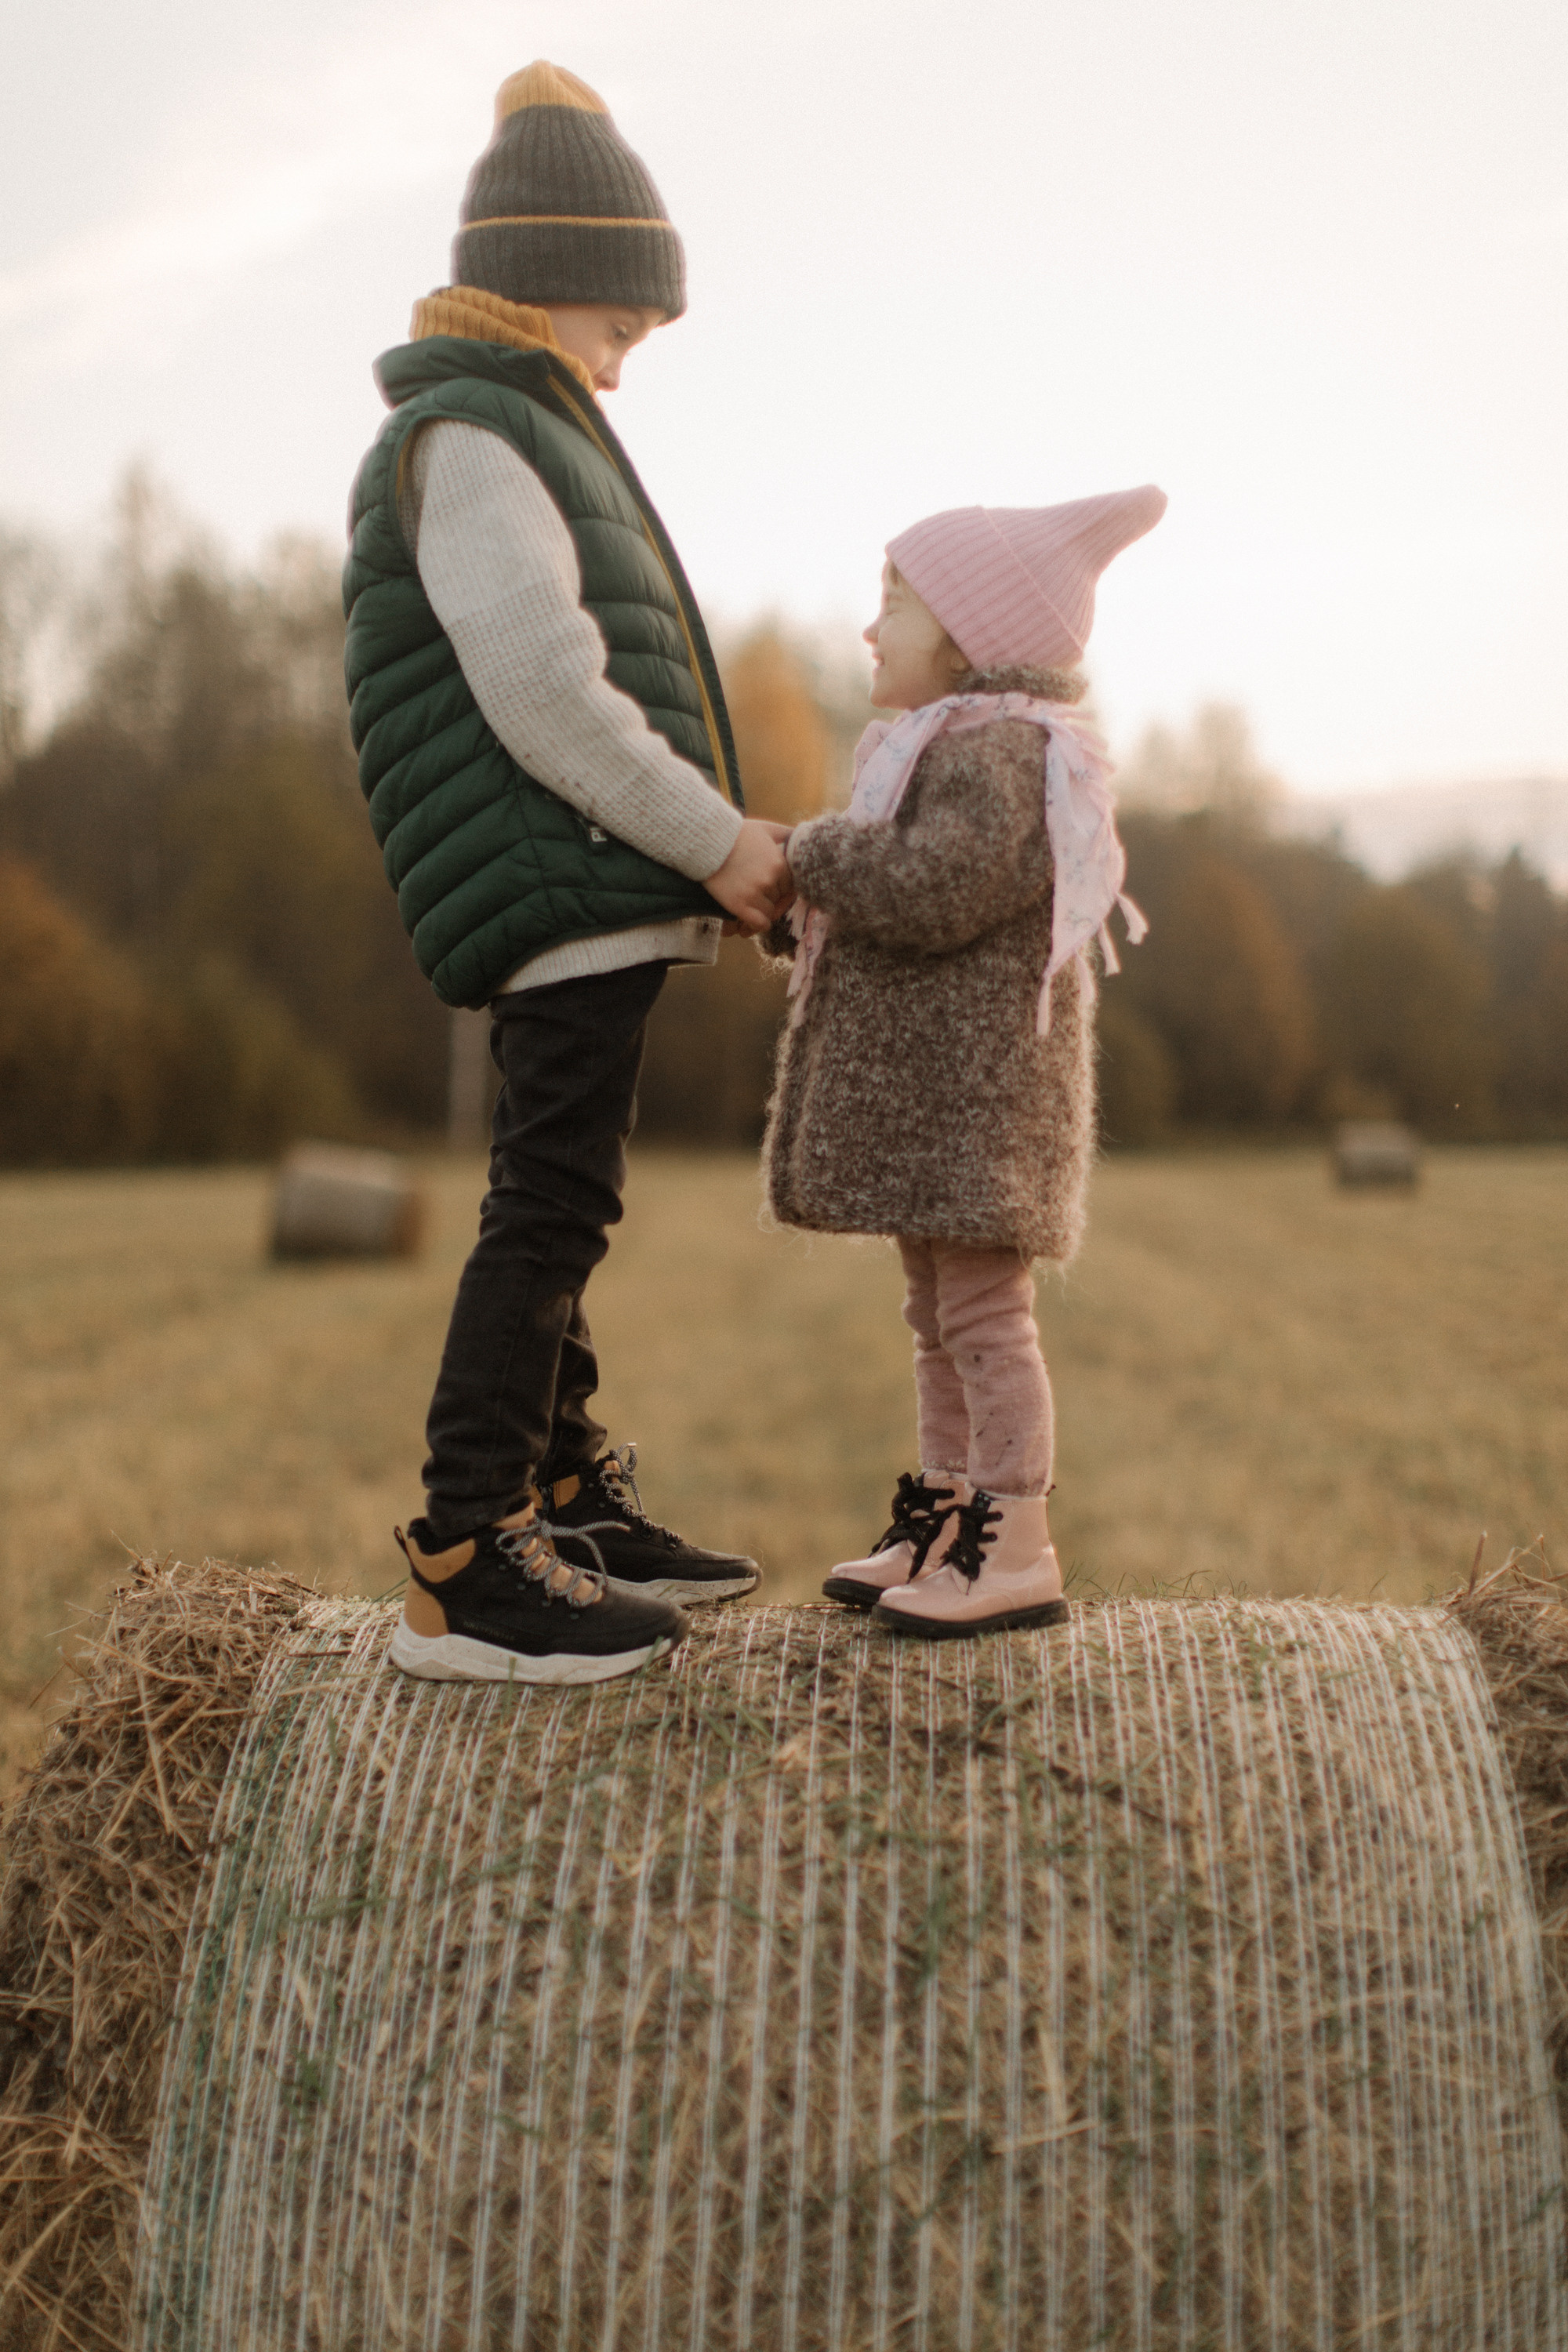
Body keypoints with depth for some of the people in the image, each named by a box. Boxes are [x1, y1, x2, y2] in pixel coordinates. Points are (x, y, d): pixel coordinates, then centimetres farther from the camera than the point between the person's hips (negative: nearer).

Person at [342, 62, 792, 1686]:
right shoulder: (465, 438, -9)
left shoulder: (519, 437, 23)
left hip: (599, 903, 10)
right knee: (551, 1207, -11)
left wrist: (704, 849, 13)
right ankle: (461, 1576, -8)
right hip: (562, 899, -10)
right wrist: (719, 840, -13)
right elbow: (545, 698, -19)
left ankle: (567, 1505, 24)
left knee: (561, 1205, 14)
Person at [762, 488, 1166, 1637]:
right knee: (939, 1317, 15)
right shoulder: (951, 752, 19)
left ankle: (1018, 1551, -1)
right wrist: (795, 913, 7)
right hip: (925, 1082, 11)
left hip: (978, 1087, -11)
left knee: (983, 1314, -7)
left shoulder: (1003, 757, -15)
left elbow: (929, 894, -28)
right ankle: (945, 1523, 24)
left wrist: (815, 852, -13)